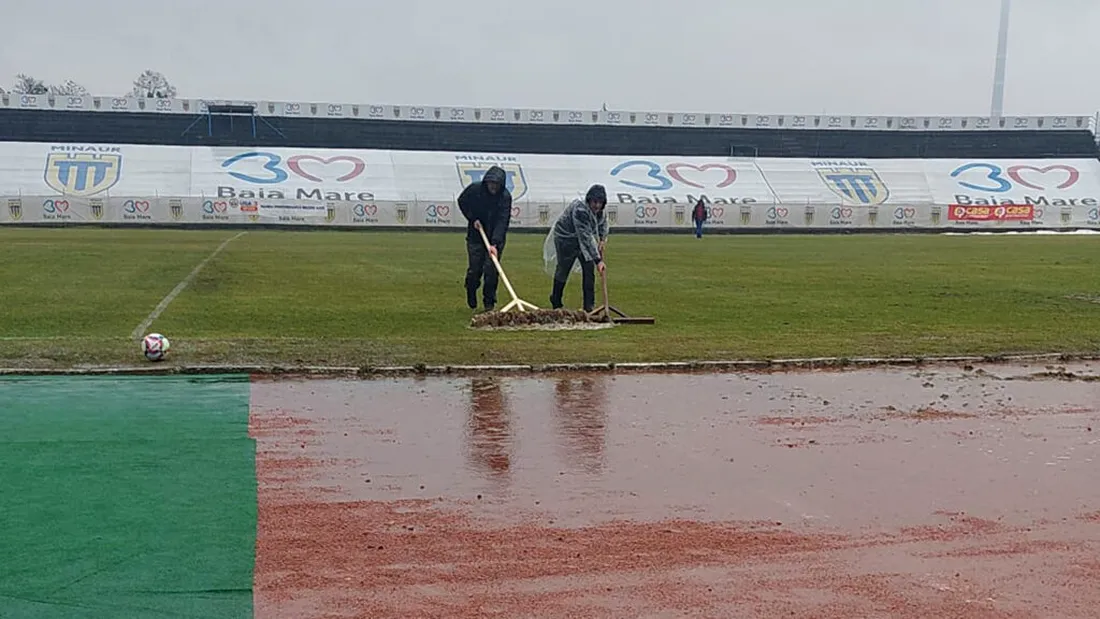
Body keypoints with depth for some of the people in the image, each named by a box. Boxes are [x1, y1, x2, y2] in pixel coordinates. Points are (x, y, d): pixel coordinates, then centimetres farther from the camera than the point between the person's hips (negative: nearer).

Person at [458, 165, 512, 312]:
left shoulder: (505, 196, -18)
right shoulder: (474, 189, -14)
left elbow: (502, 221, -25)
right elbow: (462, 201, 7)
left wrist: (495, 244, -35)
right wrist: (472, 218, -5)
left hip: (496, 238, -1)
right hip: (476, 235, 1)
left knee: (491, 270, -8)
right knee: (474, 269, 0)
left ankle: (489, 302, 6)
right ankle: (471, 293, 30)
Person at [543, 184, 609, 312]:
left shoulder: (598, 209, -12)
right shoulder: (580, 210, -37)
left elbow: (603, 222, 13)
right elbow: (586, 238, -40)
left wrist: (603, 238, -3)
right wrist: (598, 260, -41)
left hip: (582, 238, 7)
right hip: (565, 238, -7)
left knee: (589, 268, -4)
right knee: (562, 270, 3)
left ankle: (589, 306, 1)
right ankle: (556, 303, 26)